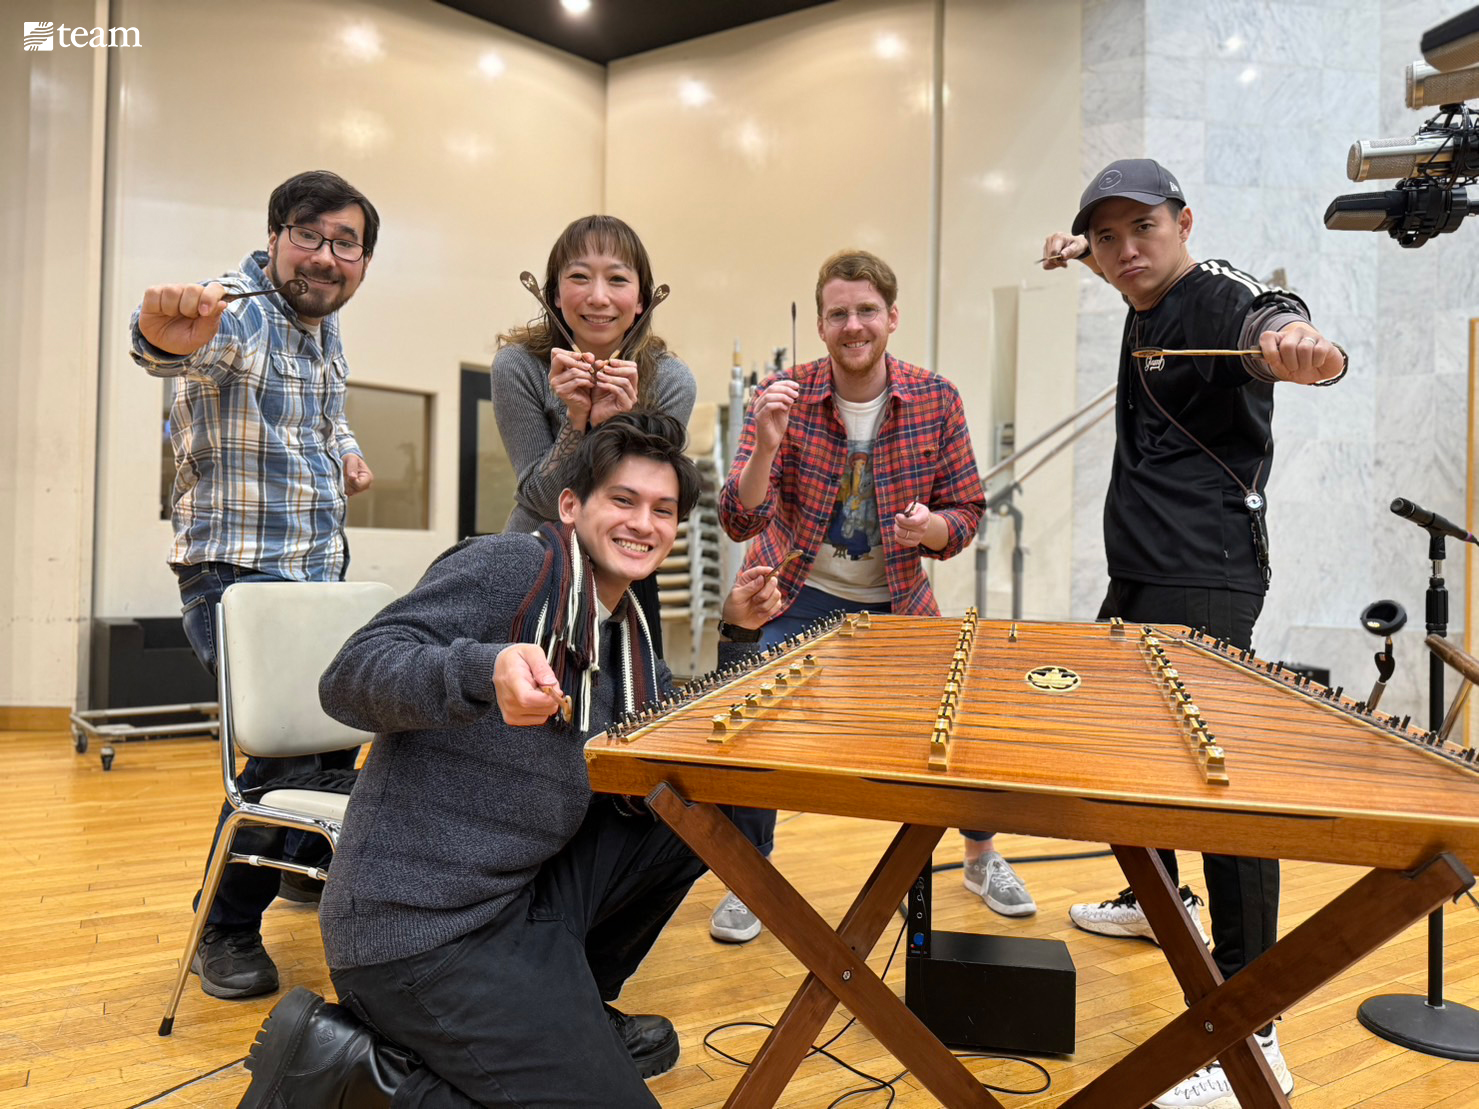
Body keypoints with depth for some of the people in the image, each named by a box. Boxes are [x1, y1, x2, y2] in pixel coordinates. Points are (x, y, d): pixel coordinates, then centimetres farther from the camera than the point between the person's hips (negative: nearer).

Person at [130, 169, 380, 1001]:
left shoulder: (325, 324, 9)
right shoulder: (237, 311, -16)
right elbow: (187, 345, -40)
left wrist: (346, 452, 6)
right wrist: (168, 335, -64)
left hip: (321, 573, 8)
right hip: (238, 575, -8)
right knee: (292, 741, -16)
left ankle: (313, 866, 41)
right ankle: (227, 930, 7)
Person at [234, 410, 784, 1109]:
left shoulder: (626, 630, 12)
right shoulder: (511, 567, -12)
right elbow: (351, 677, -20)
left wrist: (736, 633, 8)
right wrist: (485, 669, -39)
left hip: (521, 892, 9)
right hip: (420, 923, -8)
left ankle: (568, 1005, 21)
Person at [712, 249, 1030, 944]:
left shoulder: (936, 400, -7)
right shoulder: (785, 396, -12)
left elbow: (966, 512, 0)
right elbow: (741, 522, -19)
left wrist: (931, 527, -24)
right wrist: (768, 444, -37)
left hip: (895, 601, 2)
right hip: (793, 597, -1)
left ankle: (982, 855, 33)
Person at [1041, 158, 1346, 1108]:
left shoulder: (1222, 299, -13)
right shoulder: (1142, 307, 13)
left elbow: (1269, 325, -37)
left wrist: (1304, 346, -61)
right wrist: (1083, 252, 15)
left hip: (1203, 585, -10)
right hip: (1137, 576, 10)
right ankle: (1156, 899, 44)